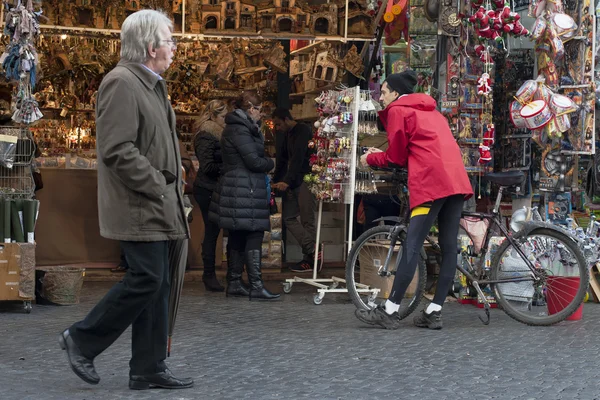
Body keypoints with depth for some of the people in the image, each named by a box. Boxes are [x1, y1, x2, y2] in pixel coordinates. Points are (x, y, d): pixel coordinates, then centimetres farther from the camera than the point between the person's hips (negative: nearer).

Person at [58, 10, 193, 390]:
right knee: (146, 279, -9)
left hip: (156, 205, 10)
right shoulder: (121, 83, -15)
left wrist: (173, 175, 13)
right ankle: (82, 340, 6)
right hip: (138, 206, -10)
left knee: (157, 283, 9)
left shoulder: (152, 84, 17)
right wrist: (157, 185, -18)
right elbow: (117, 150, -22)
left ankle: (149, 369, 15)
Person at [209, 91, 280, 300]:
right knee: (254, 237, -11)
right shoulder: (239, 130, -15)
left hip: (235, 189, 11)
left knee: (237, 238, 12)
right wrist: (270, 163, 0)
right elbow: (254, 161, -18)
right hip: (245, 191, -11)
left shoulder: (237, 127, 19)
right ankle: (256, 286, -13)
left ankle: (234, 282, 16)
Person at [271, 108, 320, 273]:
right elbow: (282, 159, 18)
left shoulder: (303, 130, -12)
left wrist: (287, 181, -34)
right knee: (289, 217, 2)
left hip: (306, 180, -10)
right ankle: (313, 251, -4)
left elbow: (298, 157, -24)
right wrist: (276, 181, 9)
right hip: (293, 182, 10)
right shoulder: (288, 134, 16)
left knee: (307, 220, -8)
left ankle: (310, 259, -3)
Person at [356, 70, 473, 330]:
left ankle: (390, 311, -7)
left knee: (411, 247, -8)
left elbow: (397, 157, 6)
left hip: (431, 183, -8)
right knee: (449, 248, 4)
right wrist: (383, 154, 29)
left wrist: (371, 158, 23)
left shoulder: (398, 110, 6)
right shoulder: (431, 111, 29)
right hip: (457, 181, 8)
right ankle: (434, 312, 5)